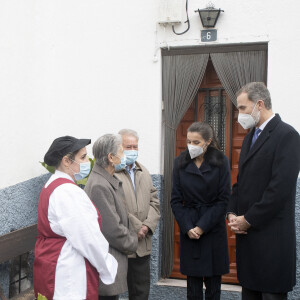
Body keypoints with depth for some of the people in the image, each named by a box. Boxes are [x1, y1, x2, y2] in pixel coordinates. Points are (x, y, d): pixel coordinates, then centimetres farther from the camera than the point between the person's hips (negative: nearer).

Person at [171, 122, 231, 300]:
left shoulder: (220, 162, -4)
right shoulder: (180, 163, 1)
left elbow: (224, 200, -6)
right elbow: (176, 200, 3)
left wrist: (202, 226, -11)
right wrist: (187, 228, -9)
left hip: (213, 229, -1)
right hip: (189, 229, 1)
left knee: (213, 282, 4)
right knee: (193, 281, 4)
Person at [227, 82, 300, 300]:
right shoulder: (251, 137, 16)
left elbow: (281, 187, -19)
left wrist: (248, 220, -14)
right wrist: (232, 213, 4)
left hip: (271, 236, -8)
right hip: (248, 233, 8)